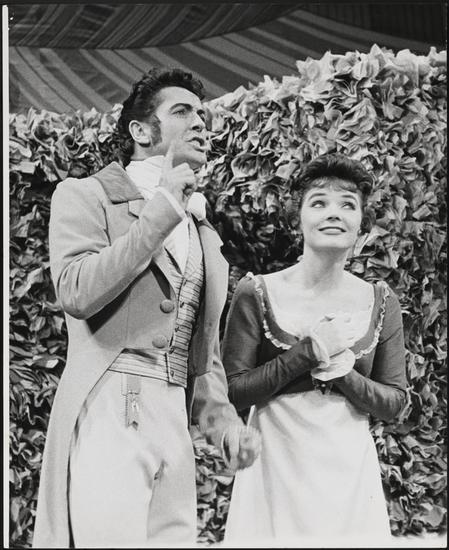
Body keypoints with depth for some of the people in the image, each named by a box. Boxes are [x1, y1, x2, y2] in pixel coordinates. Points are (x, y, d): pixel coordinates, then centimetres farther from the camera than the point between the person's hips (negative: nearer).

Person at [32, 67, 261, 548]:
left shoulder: (204, 234, 23)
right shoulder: (85, 196, 4)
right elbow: (77, 291, -15)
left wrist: (222, 419, 8)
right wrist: (161, 209, -8)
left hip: (176, 423, 6)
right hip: (109, 413, -6)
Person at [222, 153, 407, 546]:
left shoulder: (381, 303, 2)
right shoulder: (257, 293, -5)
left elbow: (394, 404, 5)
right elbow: (233, 392, -7)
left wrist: (346, 375, -14)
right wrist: (307, 353, -18)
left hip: (350, 470, 2)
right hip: (276, 467, -2)